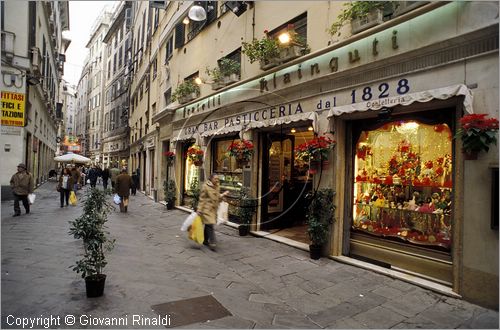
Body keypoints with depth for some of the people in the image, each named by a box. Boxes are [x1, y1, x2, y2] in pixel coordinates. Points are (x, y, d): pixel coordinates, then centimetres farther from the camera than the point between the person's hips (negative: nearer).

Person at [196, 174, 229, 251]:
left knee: (208, 225, 16)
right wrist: (199, 210, -14)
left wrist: (223, 195, 3)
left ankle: (205, 240, 29)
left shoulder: (217, 187, 11)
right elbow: (202, 199, -10)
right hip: (207, 209, -7)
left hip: (213, 209, 7)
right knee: (210, 226, -11)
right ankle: (212, 243, -9)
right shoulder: (205, 186, -10)